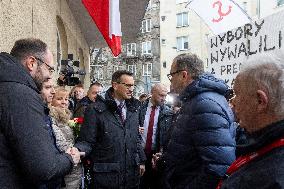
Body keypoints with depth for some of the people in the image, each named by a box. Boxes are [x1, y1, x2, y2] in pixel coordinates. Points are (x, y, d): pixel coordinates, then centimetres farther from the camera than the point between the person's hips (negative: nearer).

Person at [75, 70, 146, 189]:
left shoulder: (133, 109, 8)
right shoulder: (95, 110, -10)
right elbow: (87, 141, -10)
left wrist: (141, 161, 13)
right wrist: (77, 150, -30)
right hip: (106, 176, -5)